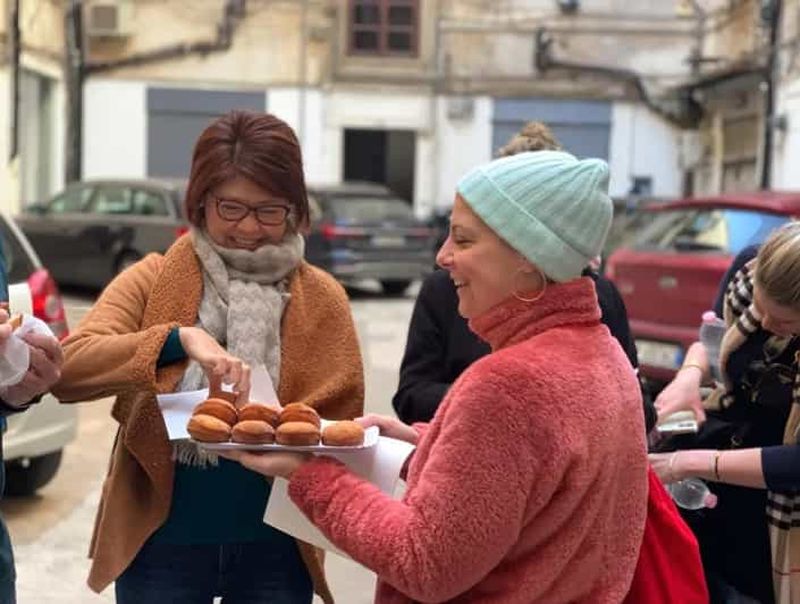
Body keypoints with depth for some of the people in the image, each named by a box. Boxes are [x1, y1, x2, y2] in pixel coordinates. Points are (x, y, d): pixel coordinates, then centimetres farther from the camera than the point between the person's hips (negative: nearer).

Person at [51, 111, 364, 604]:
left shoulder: (323, 298, 0)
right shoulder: (151, 281, -2)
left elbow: (338, 429, 2)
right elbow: (67, 369, -16)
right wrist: (178, 338, -29)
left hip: (273, 547, 1)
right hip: (160, 542, -1)